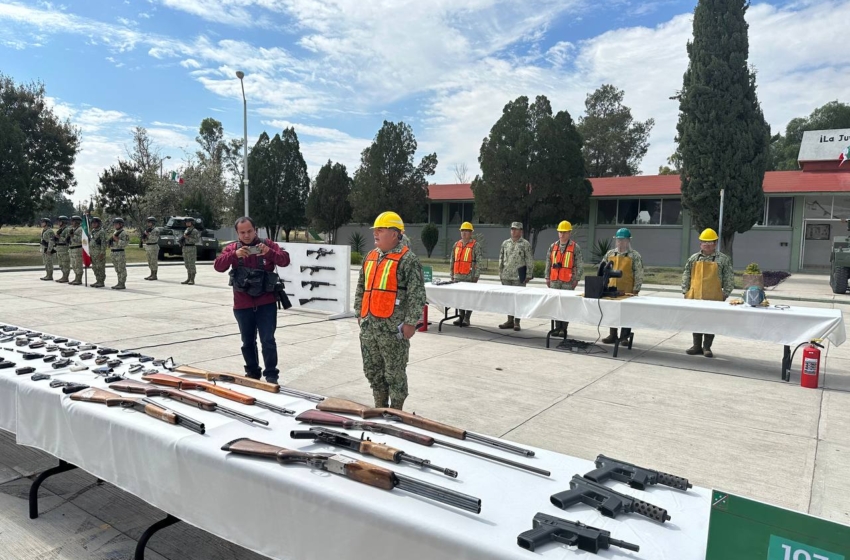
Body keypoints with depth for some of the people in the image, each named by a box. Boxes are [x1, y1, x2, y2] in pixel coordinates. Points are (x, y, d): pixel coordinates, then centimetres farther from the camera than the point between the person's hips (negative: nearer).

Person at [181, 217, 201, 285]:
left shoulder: (195, 231, -6)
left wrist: (188, 238, -18)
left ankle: (192, 280, -5)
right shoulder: (186, 231, 17)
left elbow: (197, 240, -15)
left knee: (191, 265, -7)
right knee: (187, 265, 10)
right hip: (185, 248, 8)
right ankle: (189, 279, 15)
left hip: (191, 248, -8)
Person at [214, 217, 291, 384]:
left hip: (266, 304, -2)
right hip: (242, 305, 2)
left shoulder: (268, 245, 0)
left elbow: (285, 260, -12)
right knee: (248, 342, 13)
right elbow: (218, 266, -10)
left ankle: (271, 375, 4)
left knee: (268, 341, -3)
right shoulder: (232, 248, 3)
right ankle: (252, 373, 27)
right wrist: (234, 254, -27)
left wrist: (269, 252, -30)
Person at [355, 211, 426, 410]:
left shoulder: (407, 259, -8)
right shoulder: (370, 257, 14)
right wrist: (359, 312, 18)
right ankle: (380, 407, 31)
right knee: (372, 370, 16)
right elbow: (361, 287, 23)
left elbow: (417, 294, -12)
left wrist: (411, 322, -15)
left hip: (393, 328, -7)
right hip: (368, 326, 8)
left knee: (394, 373, 3)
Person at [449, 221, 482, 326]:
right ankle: (460, 316, 18)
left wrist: (476, 276, -12)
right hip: (458, 277, 5)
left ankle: (466, 319, 6)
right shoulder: (456, 245, 13)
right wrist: (452, 275, 14)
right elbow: (452, 261, 18)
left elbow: (479, 262, -8)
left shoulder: (475, 246, -3)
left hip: (469, 277, -5)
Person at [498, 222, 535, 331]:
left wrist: (528, 275, -10)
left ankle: (517, 322, 5)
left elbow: (530, 261, -6)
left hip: (519, 277, -5)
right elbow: (501, 259, 17)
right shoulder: (505, 243, 12)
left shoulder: (525, 244, -3)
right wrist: (500, 273, 12)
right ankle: (510, 320, 17)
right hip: (506, 276, 5)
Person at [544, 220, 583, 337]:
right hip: (554, 280, 4)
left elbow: (580, 265, -2)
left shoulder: (575, 247, -1)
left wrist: (576, 279, -6)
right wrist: (547, 277, 10)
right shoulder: (553, 246, 11)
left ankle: (564, 328, 4)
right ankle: (557, 327, 12)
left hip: (568, 281, -4)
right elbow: (548, 263, 15)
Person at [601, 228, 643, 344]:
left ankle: (624, 337, 11)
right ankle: (612, 335, 19)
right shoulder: (610, 254, 10)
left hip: (627, 291, -4)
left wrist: (636, 290, -10)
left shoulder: (635, 256, -2)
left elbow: (639, 275, -5)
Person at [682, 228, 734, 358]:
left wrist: (725, 294, -5)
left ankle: (707, 347, 13)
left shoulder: (723, 259, 1)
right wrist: (685, 291, 4)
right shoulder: (694, 258, 8)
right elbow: (686, 276, 11)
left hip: (713, 298, -3)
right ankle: (697, 346, 19)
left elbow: (729, 279, 1)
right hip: (695, 296, 3)